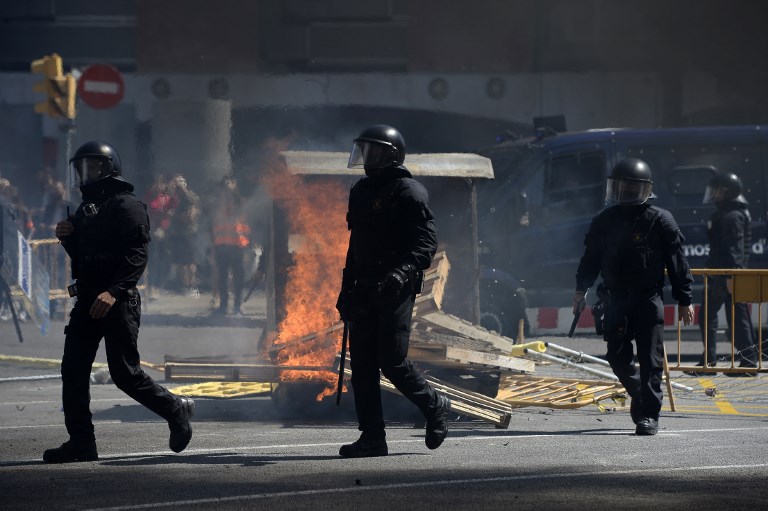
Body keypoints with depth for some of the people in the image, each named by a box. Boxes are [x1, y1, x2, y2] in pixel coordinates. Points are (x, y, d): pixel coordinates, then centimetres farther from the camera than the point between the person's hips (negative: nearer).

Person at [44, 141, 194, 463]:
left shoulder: (127, 206, -8)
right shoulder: (85, 209, 19)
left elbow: (136, 255, -18)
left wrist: (114, 291, -29)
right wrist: (67, 238, 5)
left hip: (118, 302, -8)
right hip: (87, 301, 8)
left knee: (124, 373, -6)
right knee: (73, 370, 0)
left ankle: (175, 410, 14)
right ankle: (81, 442, 2)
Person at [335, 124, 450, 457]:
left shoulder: (409, 192, -8)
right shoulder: (361, 192, 16)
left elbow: (426, 242, -15)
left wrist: (402, 272, -31)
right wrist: (347, 289, 22)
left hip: (395, 290, -8)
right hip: (365, 291, 8)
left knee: (392, 362, -8)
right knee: (362, 365, 2)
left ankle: (435, 407, 16)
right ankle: (372, 438, 4)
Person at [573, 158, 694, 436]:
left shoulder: (660, 221, -2)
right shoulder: (604, 222, 8)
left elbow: (678, 263, -1)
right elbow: (591, 257, 17)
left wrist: (684, 301, -4)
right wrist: (581, 289, 11)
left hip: (649, 300, -3)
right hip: (617, 299, 4)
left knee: (650, 360, -5)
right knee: (617, 356, 3)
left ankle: (649, 414, -1)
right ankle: (639, 393, 28)